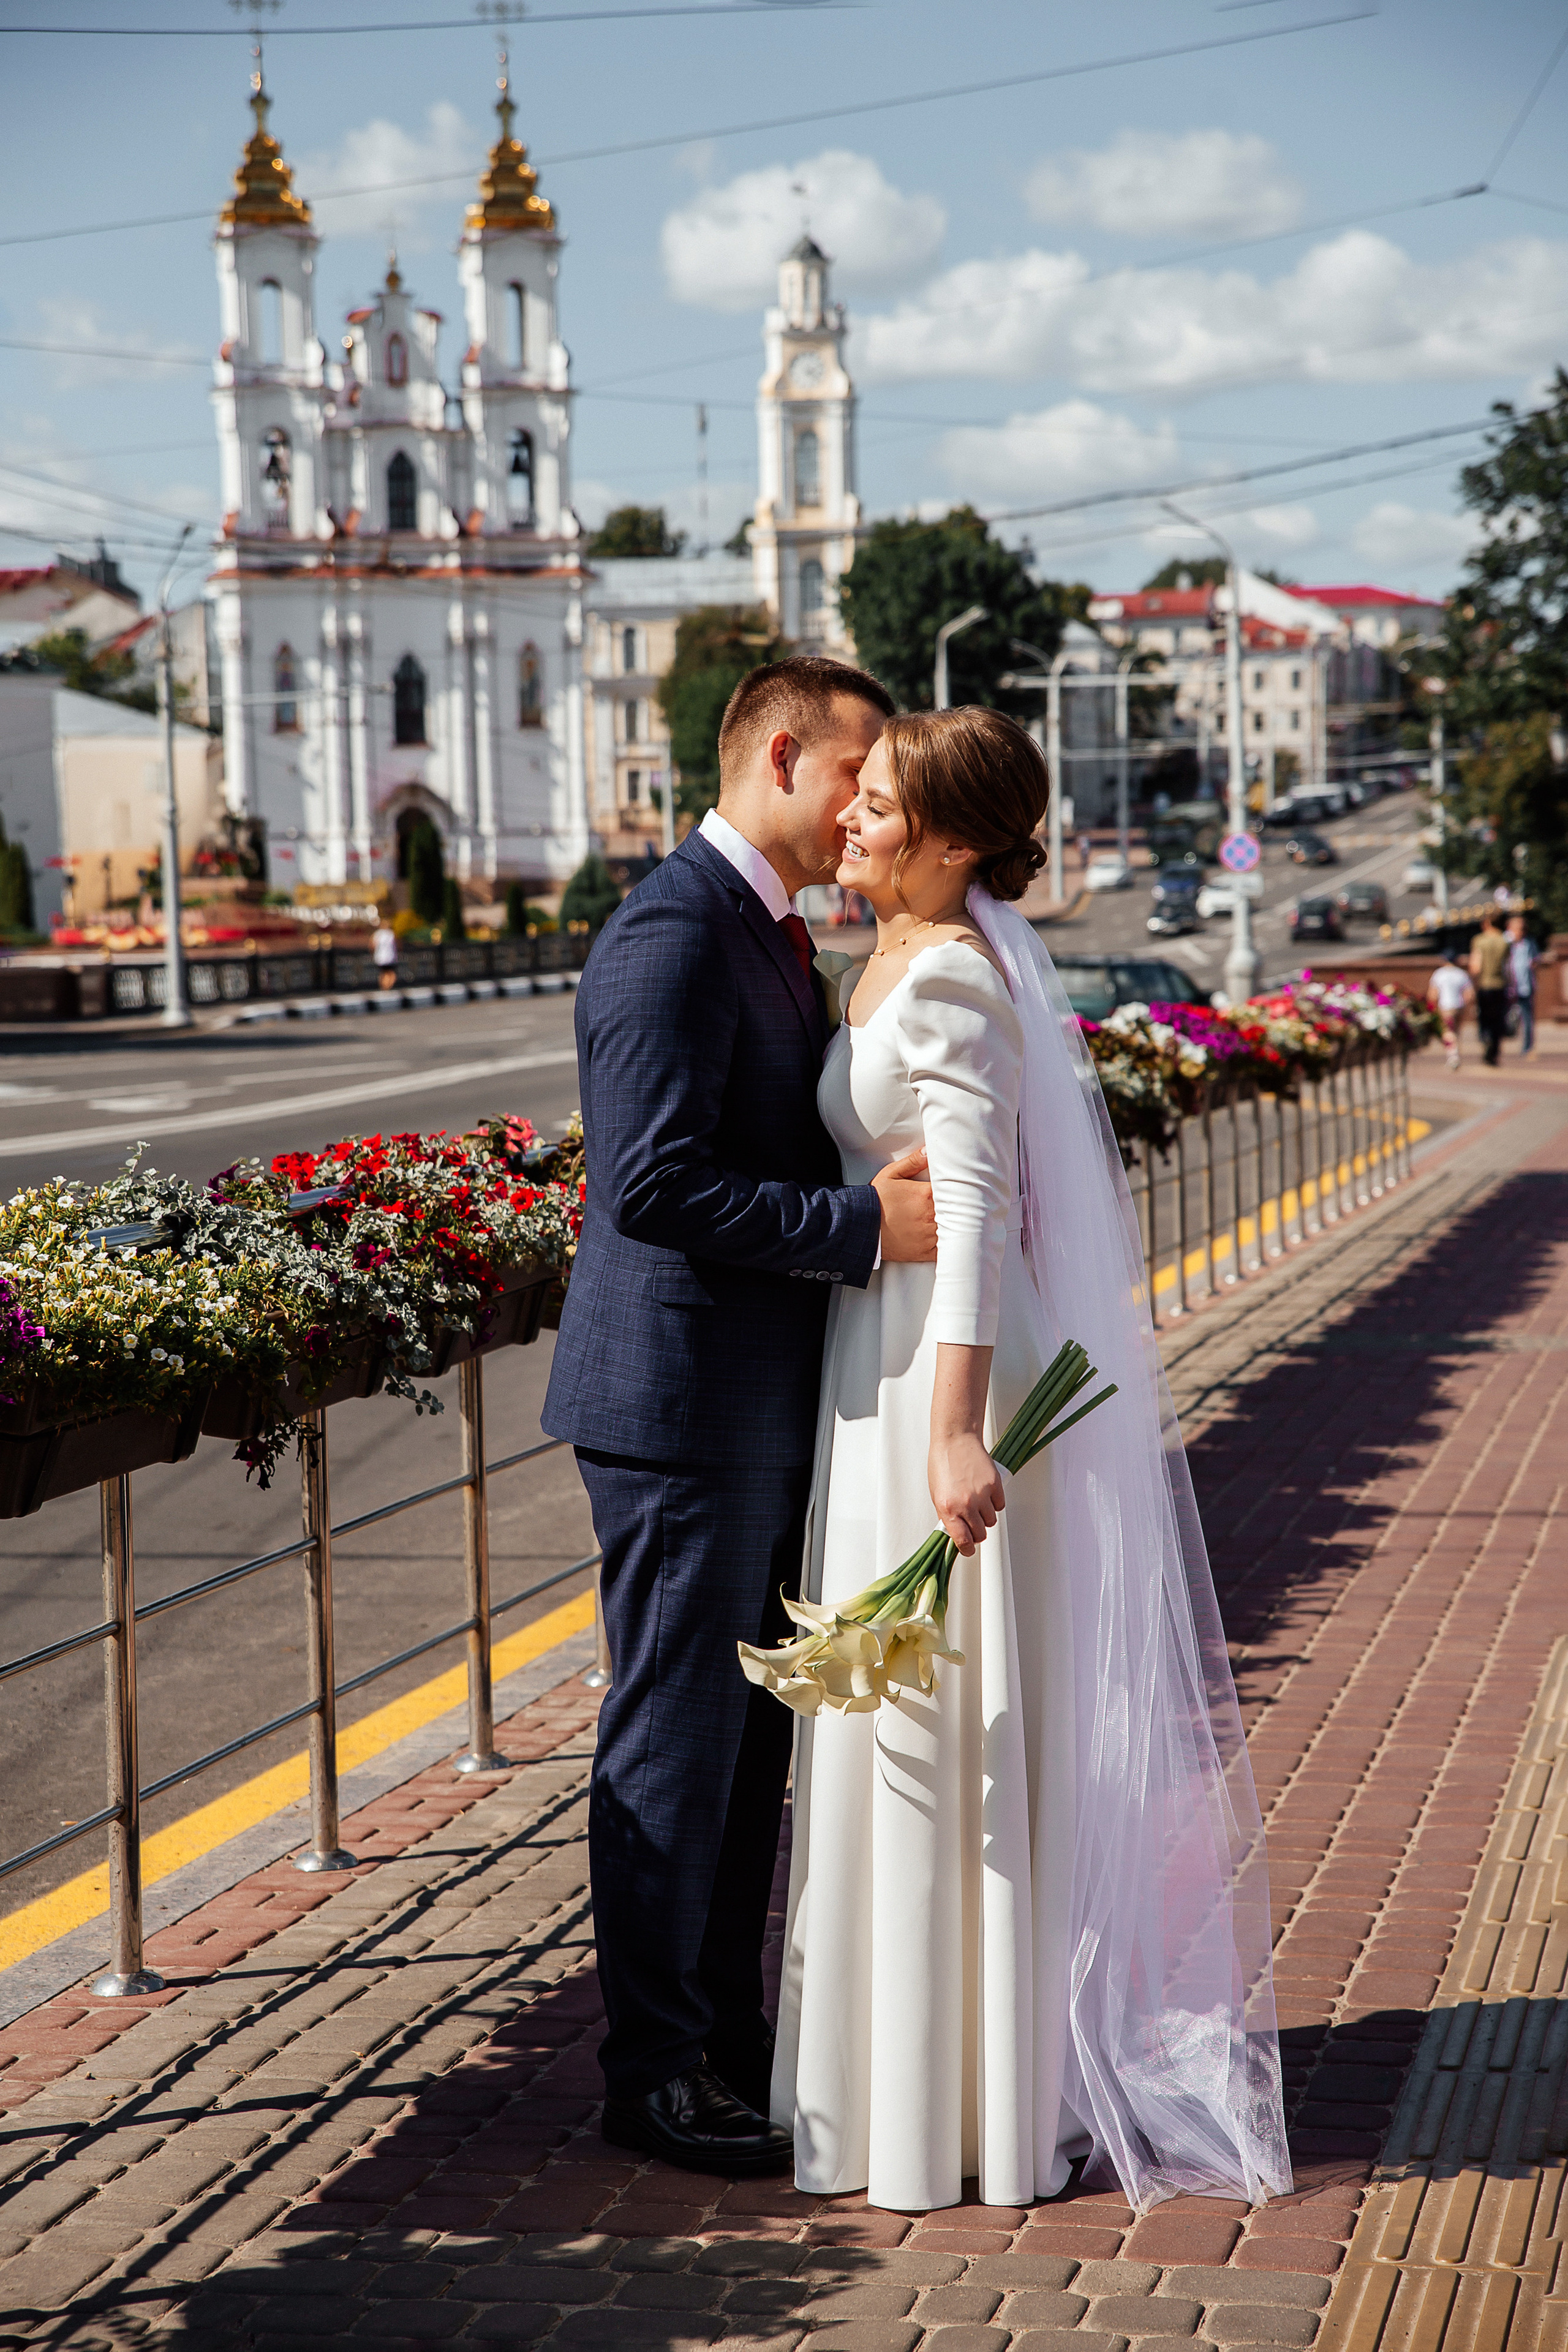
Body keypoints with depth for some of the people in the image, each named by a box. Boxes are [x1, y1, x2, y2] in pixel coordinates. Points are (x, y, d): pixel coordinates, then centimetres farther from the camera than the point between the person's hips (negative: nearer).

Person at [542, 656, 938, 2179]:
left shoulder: (769, 931, 15)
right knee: (676, 1740, 0)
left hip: (764, 1408, 10)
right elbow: (652, 1181, -25)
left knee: (752, 1734, 16)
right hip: (683, 1408, -10)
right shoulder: (674, 931, -17)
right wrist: (863, 1224, -23)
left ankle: (725, 2034, 28)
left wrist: (892, 1187, 5)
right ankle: (654, 2070, 12)